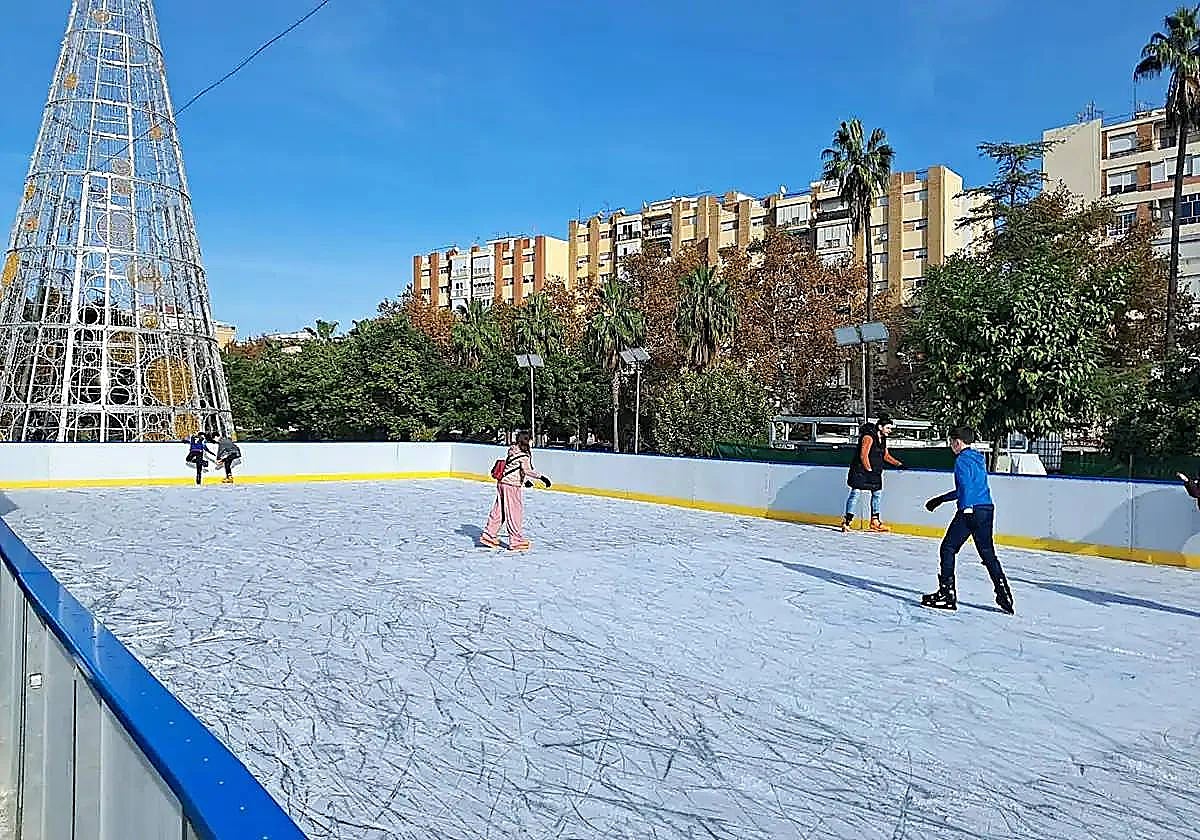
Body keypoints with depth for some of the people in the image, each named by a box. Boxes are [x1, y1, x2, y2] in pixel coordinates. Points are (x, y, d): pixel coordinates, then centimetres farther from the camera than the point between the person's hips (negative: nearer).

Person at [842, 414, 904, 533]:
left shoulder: (882, 438, 11)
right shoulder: (869, 437, -16)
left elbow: (886, 455, 23)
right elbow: (863, 456, -20)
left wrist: (898, 464, 15)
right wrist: (869, 470, -17)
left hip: (875, 472, 9)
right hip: (861, 470, -9)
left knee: (877, 494, 13)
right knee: (855, 493, -10)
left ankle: (874, 522, 23)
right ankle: (847, 522, -8)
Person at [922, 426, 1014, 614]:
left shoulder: (962, 460, -6)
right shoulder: (979, 458, 21)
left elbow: (966, 486, -21)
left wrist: (966, 508, -31)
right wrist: (941, 500, 33)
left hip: (971, 511, -8)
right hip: (987, 509, 8)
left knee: (948, 548, 1)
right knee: (988, 553, 13)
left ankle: (947, 593, -1)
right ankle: (1004, 593, 8)